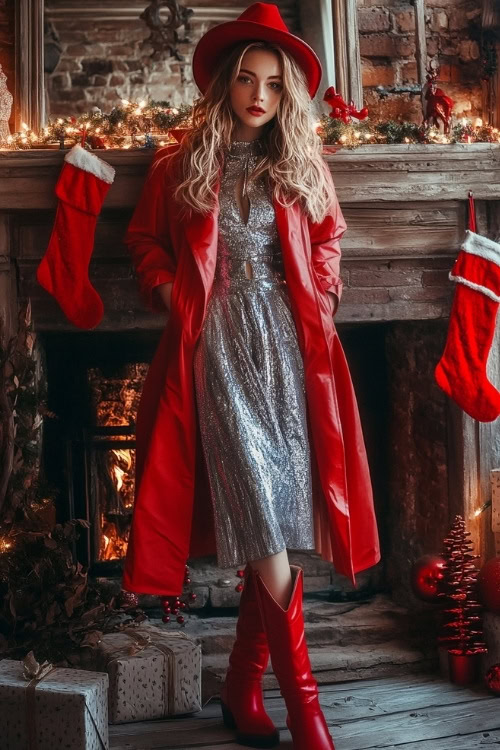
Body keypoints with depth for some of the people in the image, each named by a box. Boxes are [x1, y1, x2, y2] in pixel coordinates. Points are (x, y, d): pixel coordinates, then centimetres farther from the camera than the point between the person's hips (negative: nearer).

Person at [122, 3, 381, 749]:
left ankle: (243, 685, 19)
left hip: (288, 343, 3)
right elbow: (144, 238, 15)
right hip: (219, 343, -3)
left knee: (276, 516, 1)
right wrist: (168, 290, -1)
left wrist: (321, 293, 8)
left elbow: (329, 234, 24)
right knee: (264, 521, -9)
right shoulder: (181, 165, 5)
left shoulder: (302, 165, 13)